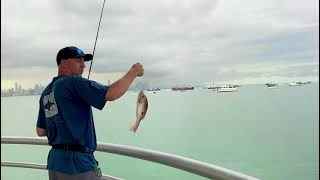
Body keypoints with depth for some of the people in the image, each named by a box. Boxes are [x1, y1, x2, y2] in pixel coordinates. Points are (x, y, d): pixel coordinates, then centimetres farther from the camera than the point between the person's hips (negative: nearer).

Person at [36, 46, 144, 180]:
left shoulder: (46, 92, 13)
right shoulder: (74, 82, -12)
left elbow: (40, 131, 17)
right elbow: (111, 94, -22)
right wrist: (134, 72, -10)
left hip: (54, 161, 9)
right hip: (77, 162, -9)